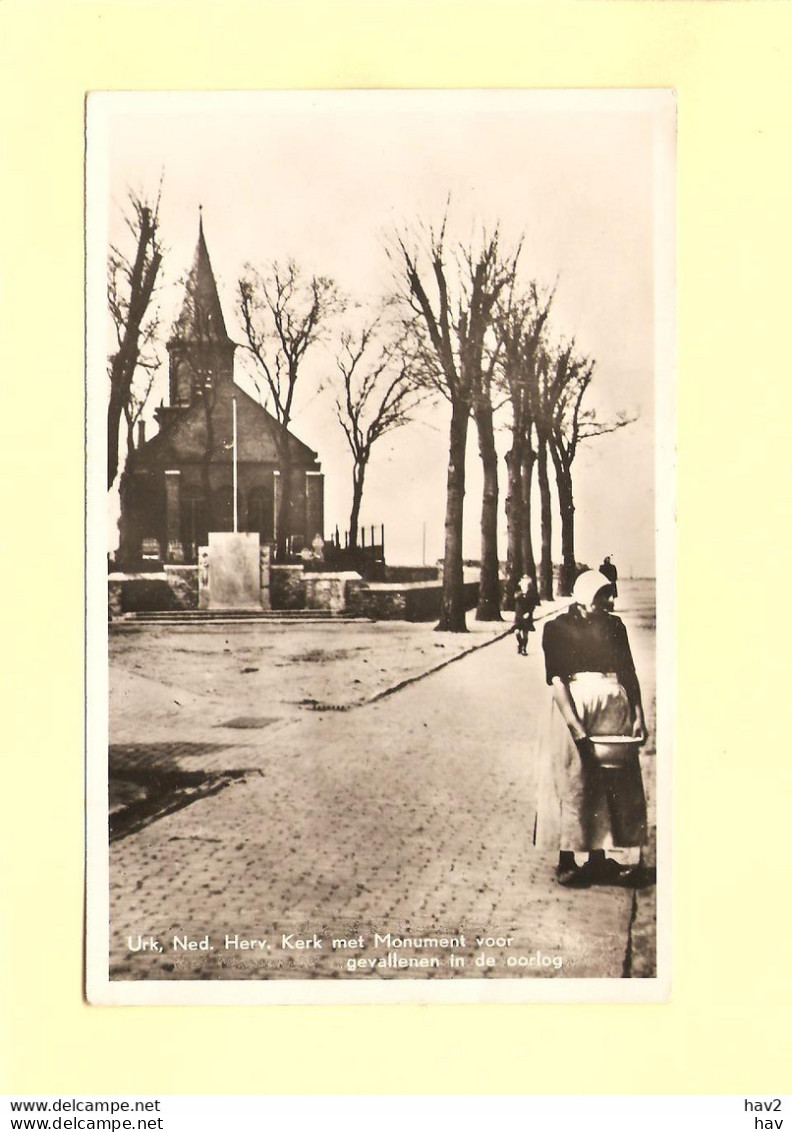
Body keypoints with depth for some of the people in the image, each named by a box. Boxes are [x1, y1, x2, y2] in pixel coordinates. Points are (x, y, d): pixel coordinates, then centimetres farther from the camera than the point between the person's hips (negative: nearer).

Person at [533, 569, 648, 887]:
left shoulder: (614, 626, 11)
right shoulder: (557, 628, 1)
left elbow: (629, 673, 9)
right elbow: (556, 680, -7)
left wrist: (638, 715, -2)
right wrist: (577, 727, -17)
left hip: (615, 708, 3)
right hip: (573, 707, -3)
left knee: (614, 786, 5)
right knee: (571, 786, 1)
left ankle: (598, 858, 15)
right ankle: (566, 860, 11)